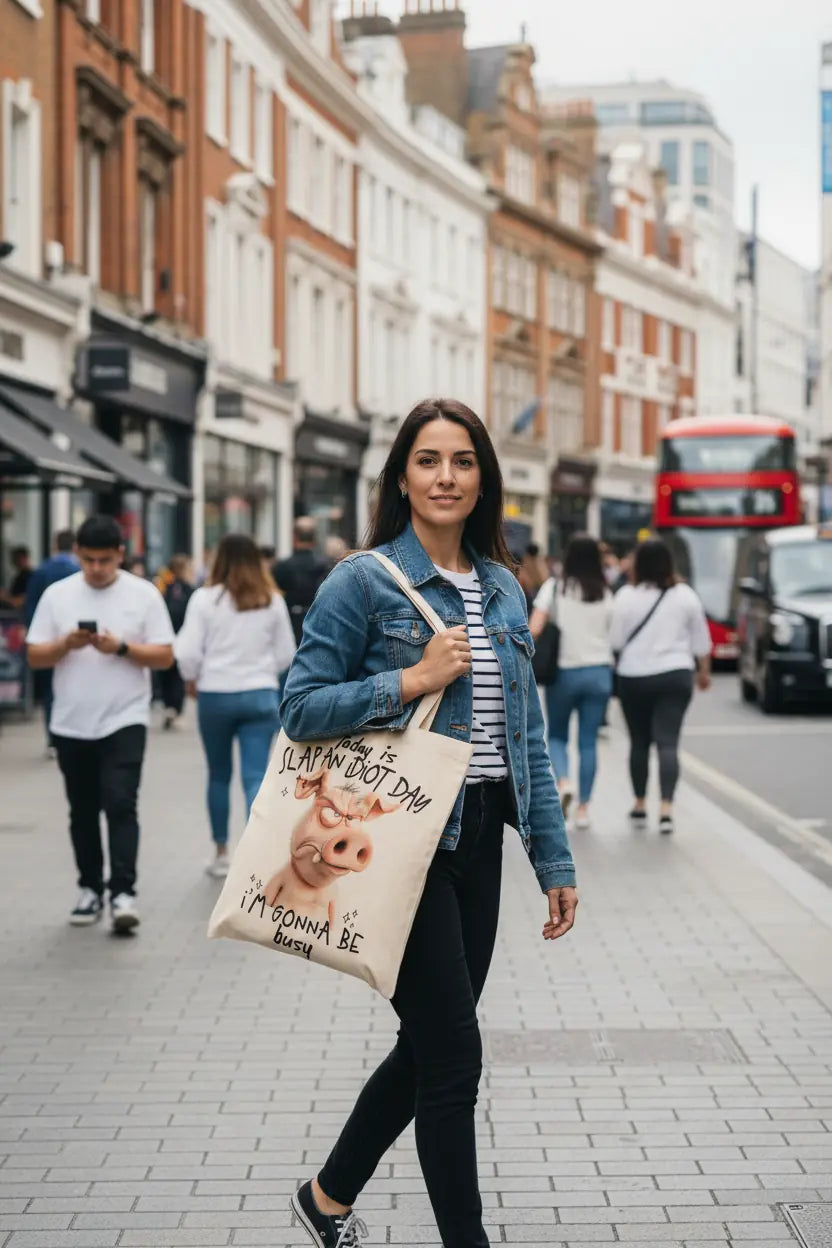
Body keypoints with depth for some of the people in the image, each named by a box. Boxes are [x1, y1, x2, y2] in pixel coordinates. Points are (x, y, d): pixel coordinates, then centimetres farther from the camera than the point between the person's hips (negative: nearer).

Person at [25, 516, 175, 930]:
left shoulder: (144, 594, -2)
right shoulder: (57, 595, 3)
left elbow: (165, 656, -3)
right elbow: (35, 657, 3)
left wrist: (121, 648, -18)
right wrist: (66, 644, -16)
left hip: (125, 720, -3)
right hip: (71, 725, 3)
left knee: (120, 805, -13)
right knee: (83, 812, 12)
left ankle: (122, 892, -13)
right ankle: (90, 888, 23)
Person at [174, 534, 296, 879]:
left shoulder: (205, 598, -5)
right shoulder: (272, 601, 2)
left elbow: (188, 653, -7)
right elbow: (286, 655, 7)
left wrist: (193, 680, 12)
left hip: (215, 695, -1)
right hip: (260, 695, 1)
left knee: (219, 775, 16)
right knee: (256, 777, -3)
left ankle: (221, 853, 27)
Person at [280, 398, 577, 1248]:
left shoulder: (503, 589, 10)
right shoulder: (363, 580, -8)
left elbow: (526, 734, 12)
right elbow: (301, 707, -10)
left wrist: (554, 858, 8)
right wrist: (413, 680, -19)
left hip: (478, 839, 7)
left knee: (432, 1044, 15)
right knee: (454, 1055, -4)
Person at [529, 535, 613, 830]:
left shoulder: (554, 588, -5)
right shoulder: (606, 595, 1)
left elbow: (534, 630, -13)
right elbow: (615, 635, -3)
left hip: (563, 672, -1)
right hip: (598, 672, 1)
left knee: (556, 736, 15)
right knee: (588, 741, 7)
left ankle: (563, 782, -12)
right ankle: (583, 808, 6)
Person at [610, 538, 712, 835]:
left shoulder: (626, 596, -8)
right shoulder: (685, 595, 1)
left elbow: (616, 640, -7)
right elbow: (701, 640, 8)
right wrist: (704, 670, 20)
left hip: (634, 677, -1)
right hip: (675, 676, 1)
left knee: (639, 742, 14)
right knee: (668, 743, -4)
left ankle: (640, 805, 24)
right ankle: (666, 808, -16)